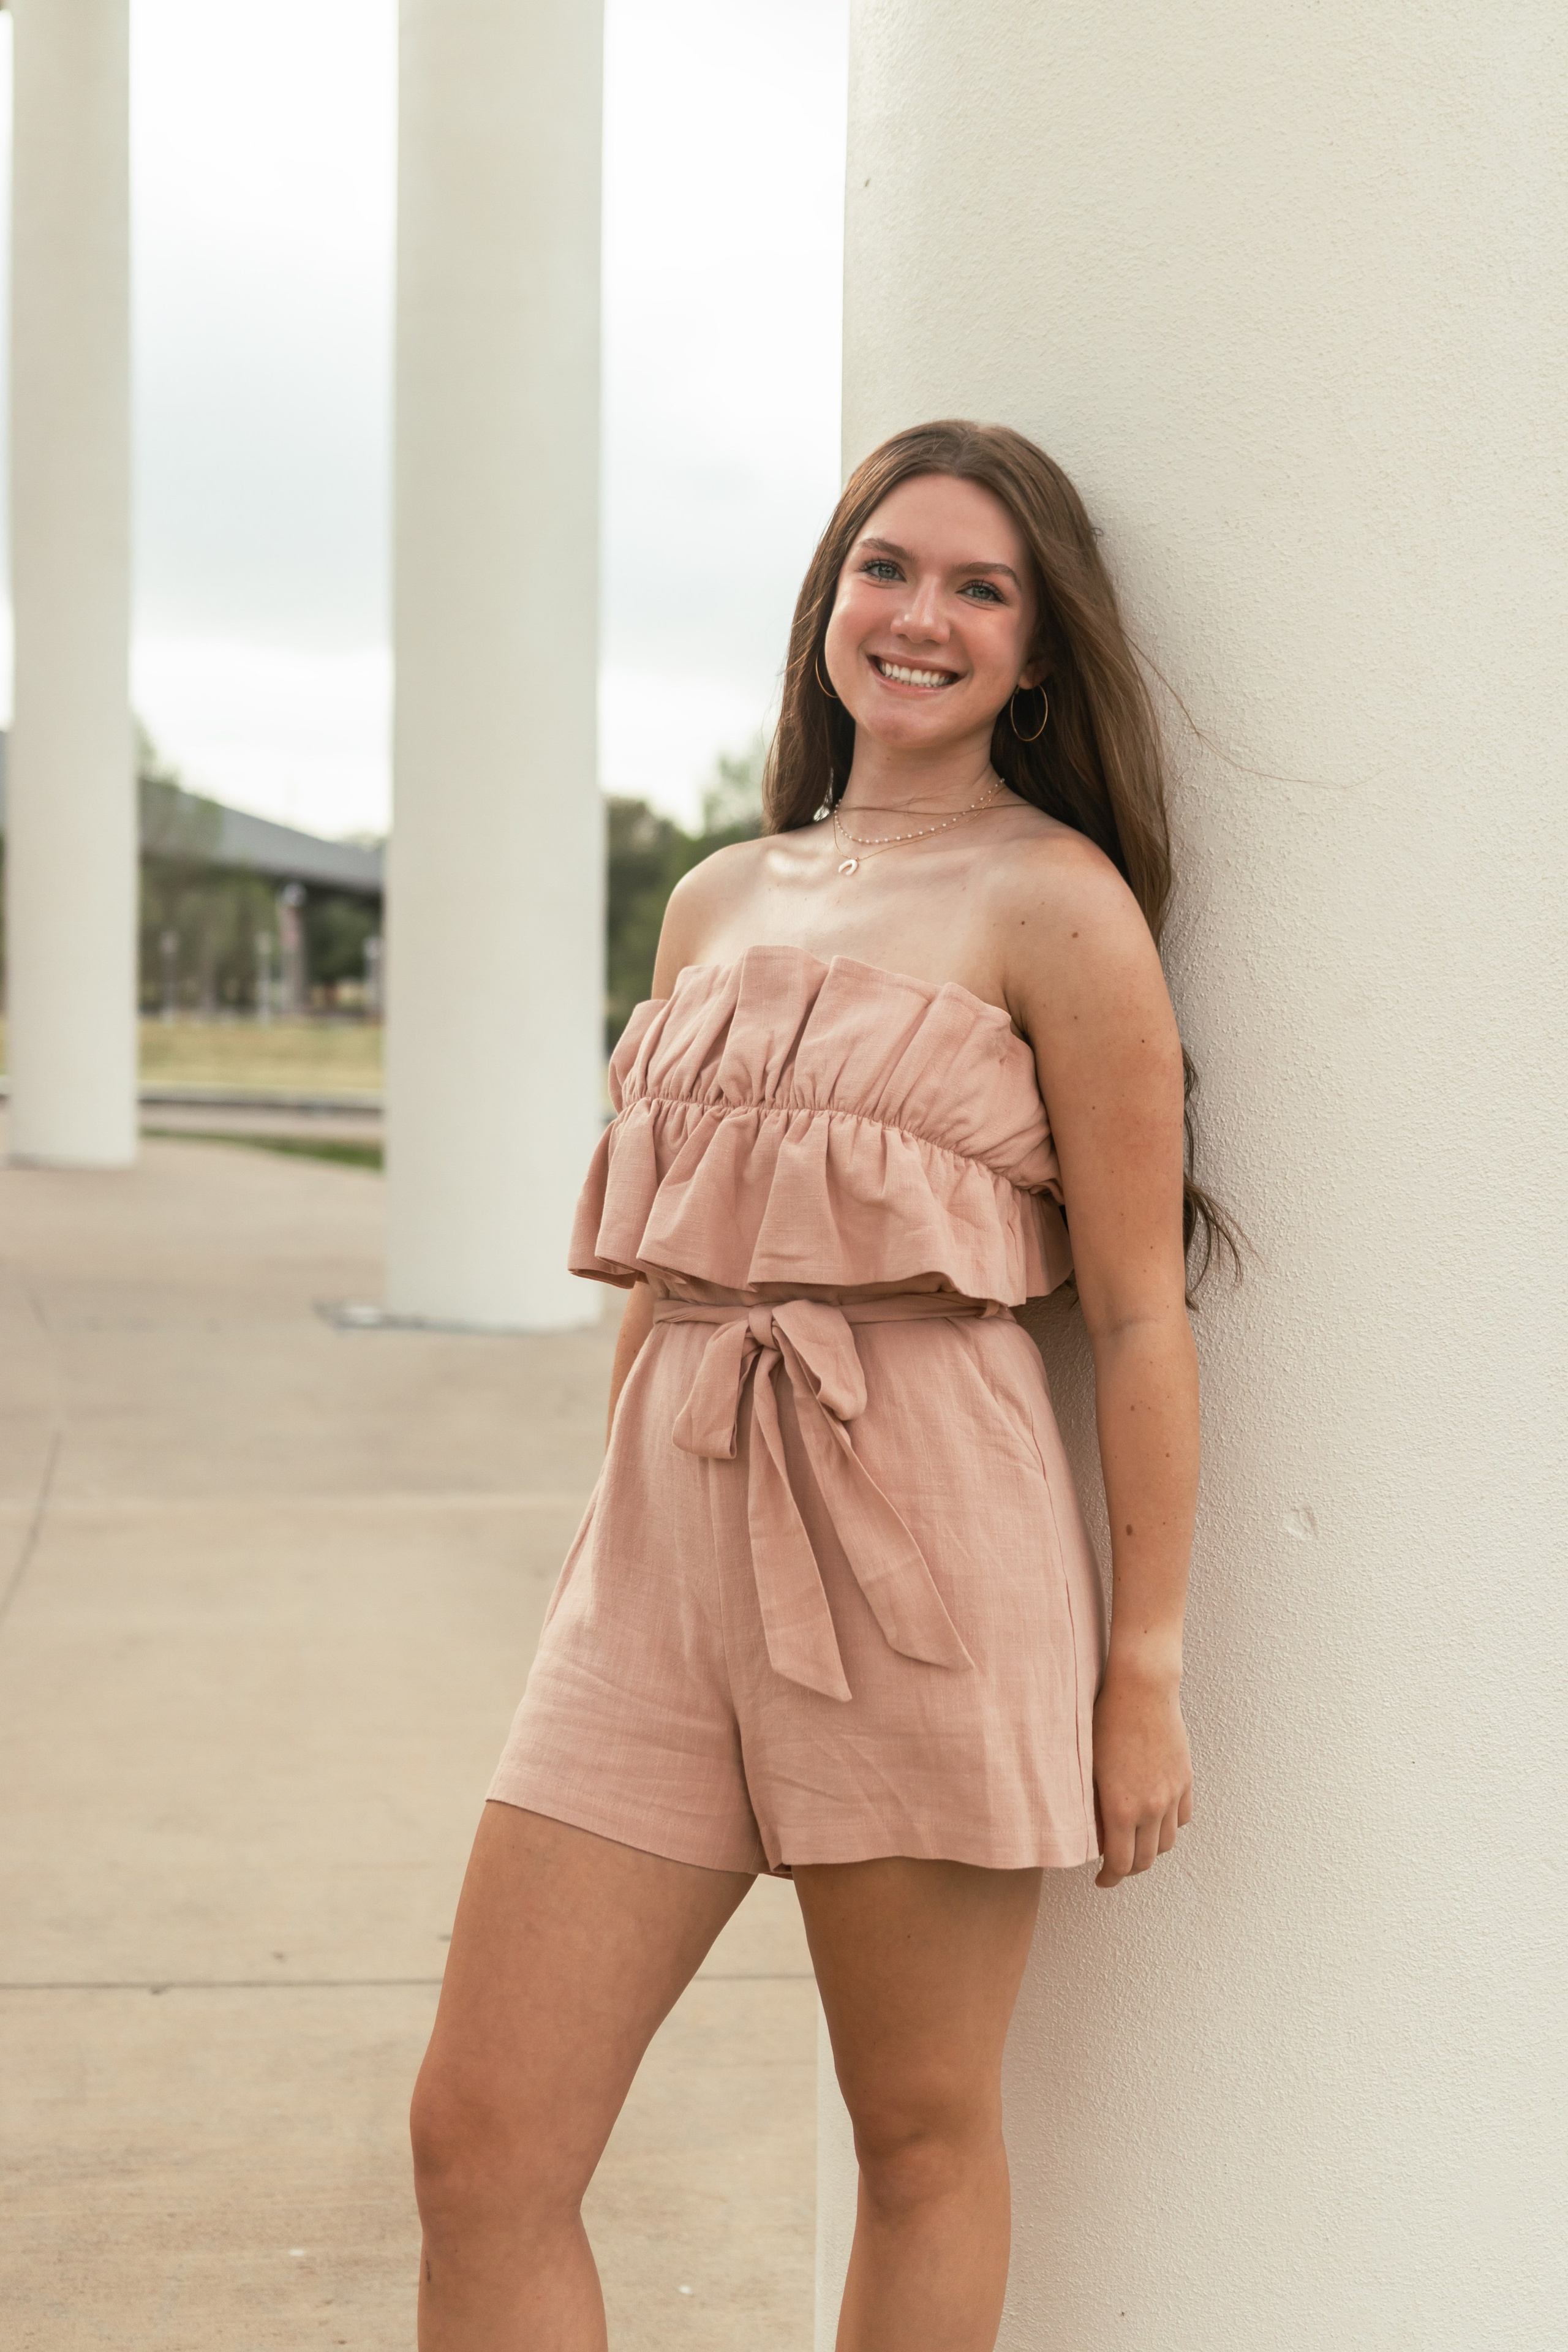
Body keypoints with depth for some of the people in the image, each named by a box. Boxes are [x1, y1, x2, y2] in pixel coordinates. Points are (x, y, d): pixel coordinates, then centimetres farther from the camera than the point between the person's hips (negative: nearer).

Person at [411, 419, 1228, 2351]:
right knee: (479, 2142, 1)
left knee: (924, 2138, 9)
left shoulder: (1056, 904, -3)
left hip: (924, 1540, -5)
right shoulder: (720, 900, 16)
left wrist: (1147, 1667, -6)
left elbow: (1139, 1311, -5)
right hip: (667, 1536, 6)